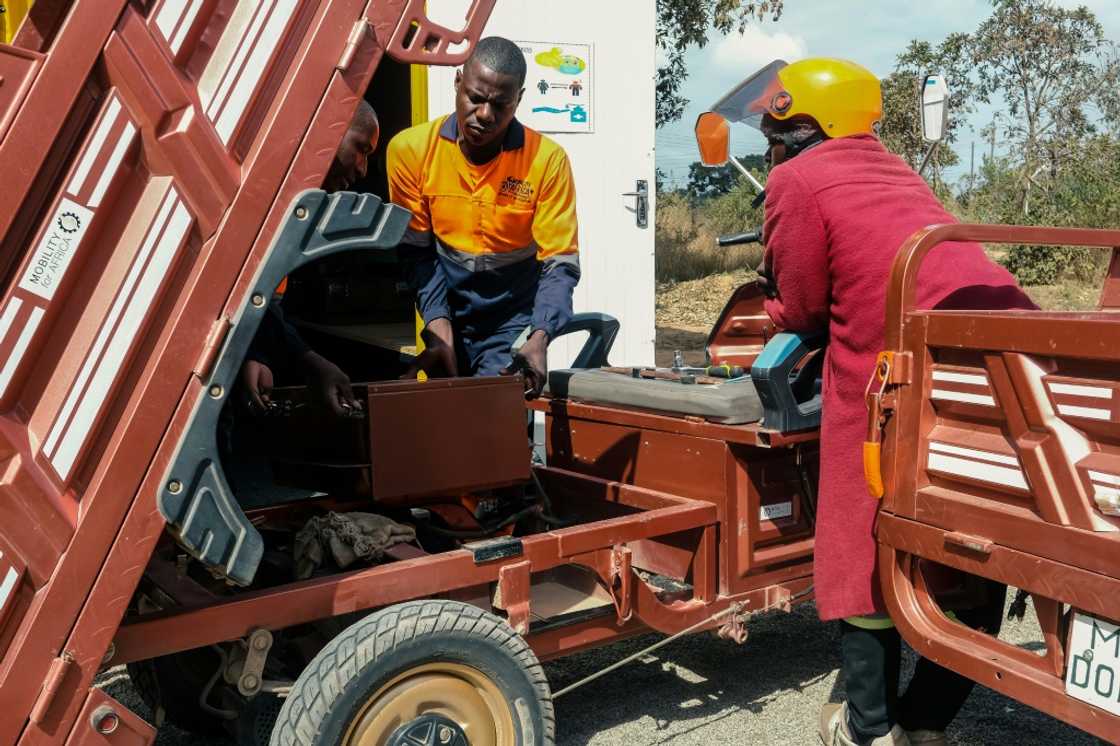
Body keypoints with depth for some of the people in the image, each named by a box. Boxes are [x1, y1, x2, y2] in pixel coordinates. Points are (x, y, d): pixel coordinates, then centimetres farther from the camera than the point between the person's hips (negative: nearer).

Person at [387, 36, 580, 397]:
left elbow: (560, 264, -14)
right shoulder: (411, 149, -10)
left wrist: (539, 338, -29)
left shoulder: (547, 159, -15)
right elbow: (417, 253, -7)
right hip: (446, 317, 2)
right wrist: (440, 330, -19)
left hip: (513, 320, -1)